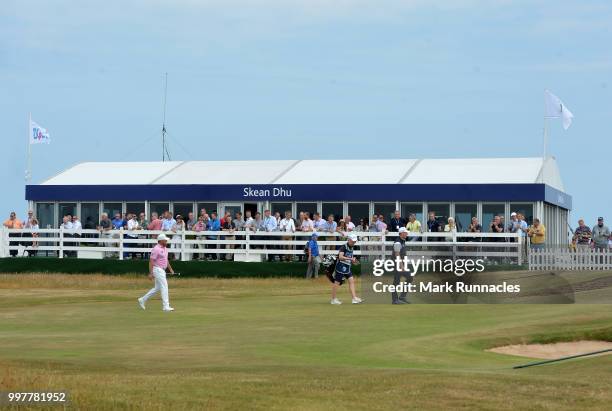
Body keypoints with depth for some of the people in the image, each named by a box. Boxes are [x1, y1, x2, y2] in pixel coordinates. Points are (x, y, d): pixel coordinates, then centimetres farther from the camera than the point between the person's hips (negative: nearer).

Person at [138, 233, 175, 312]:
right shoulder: (156, 249, -16)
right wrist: (151, 273, -23)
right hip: (157, 269, -10)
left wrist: (170, 269, 17)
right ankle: (166, 306, -8)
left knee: (157, 288, 14)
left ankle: (143, 300, 23)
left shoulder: (165, 248, 12)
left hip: (162, 270, 10)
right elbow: (151, 261, -19)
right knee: (164, 287, -10)